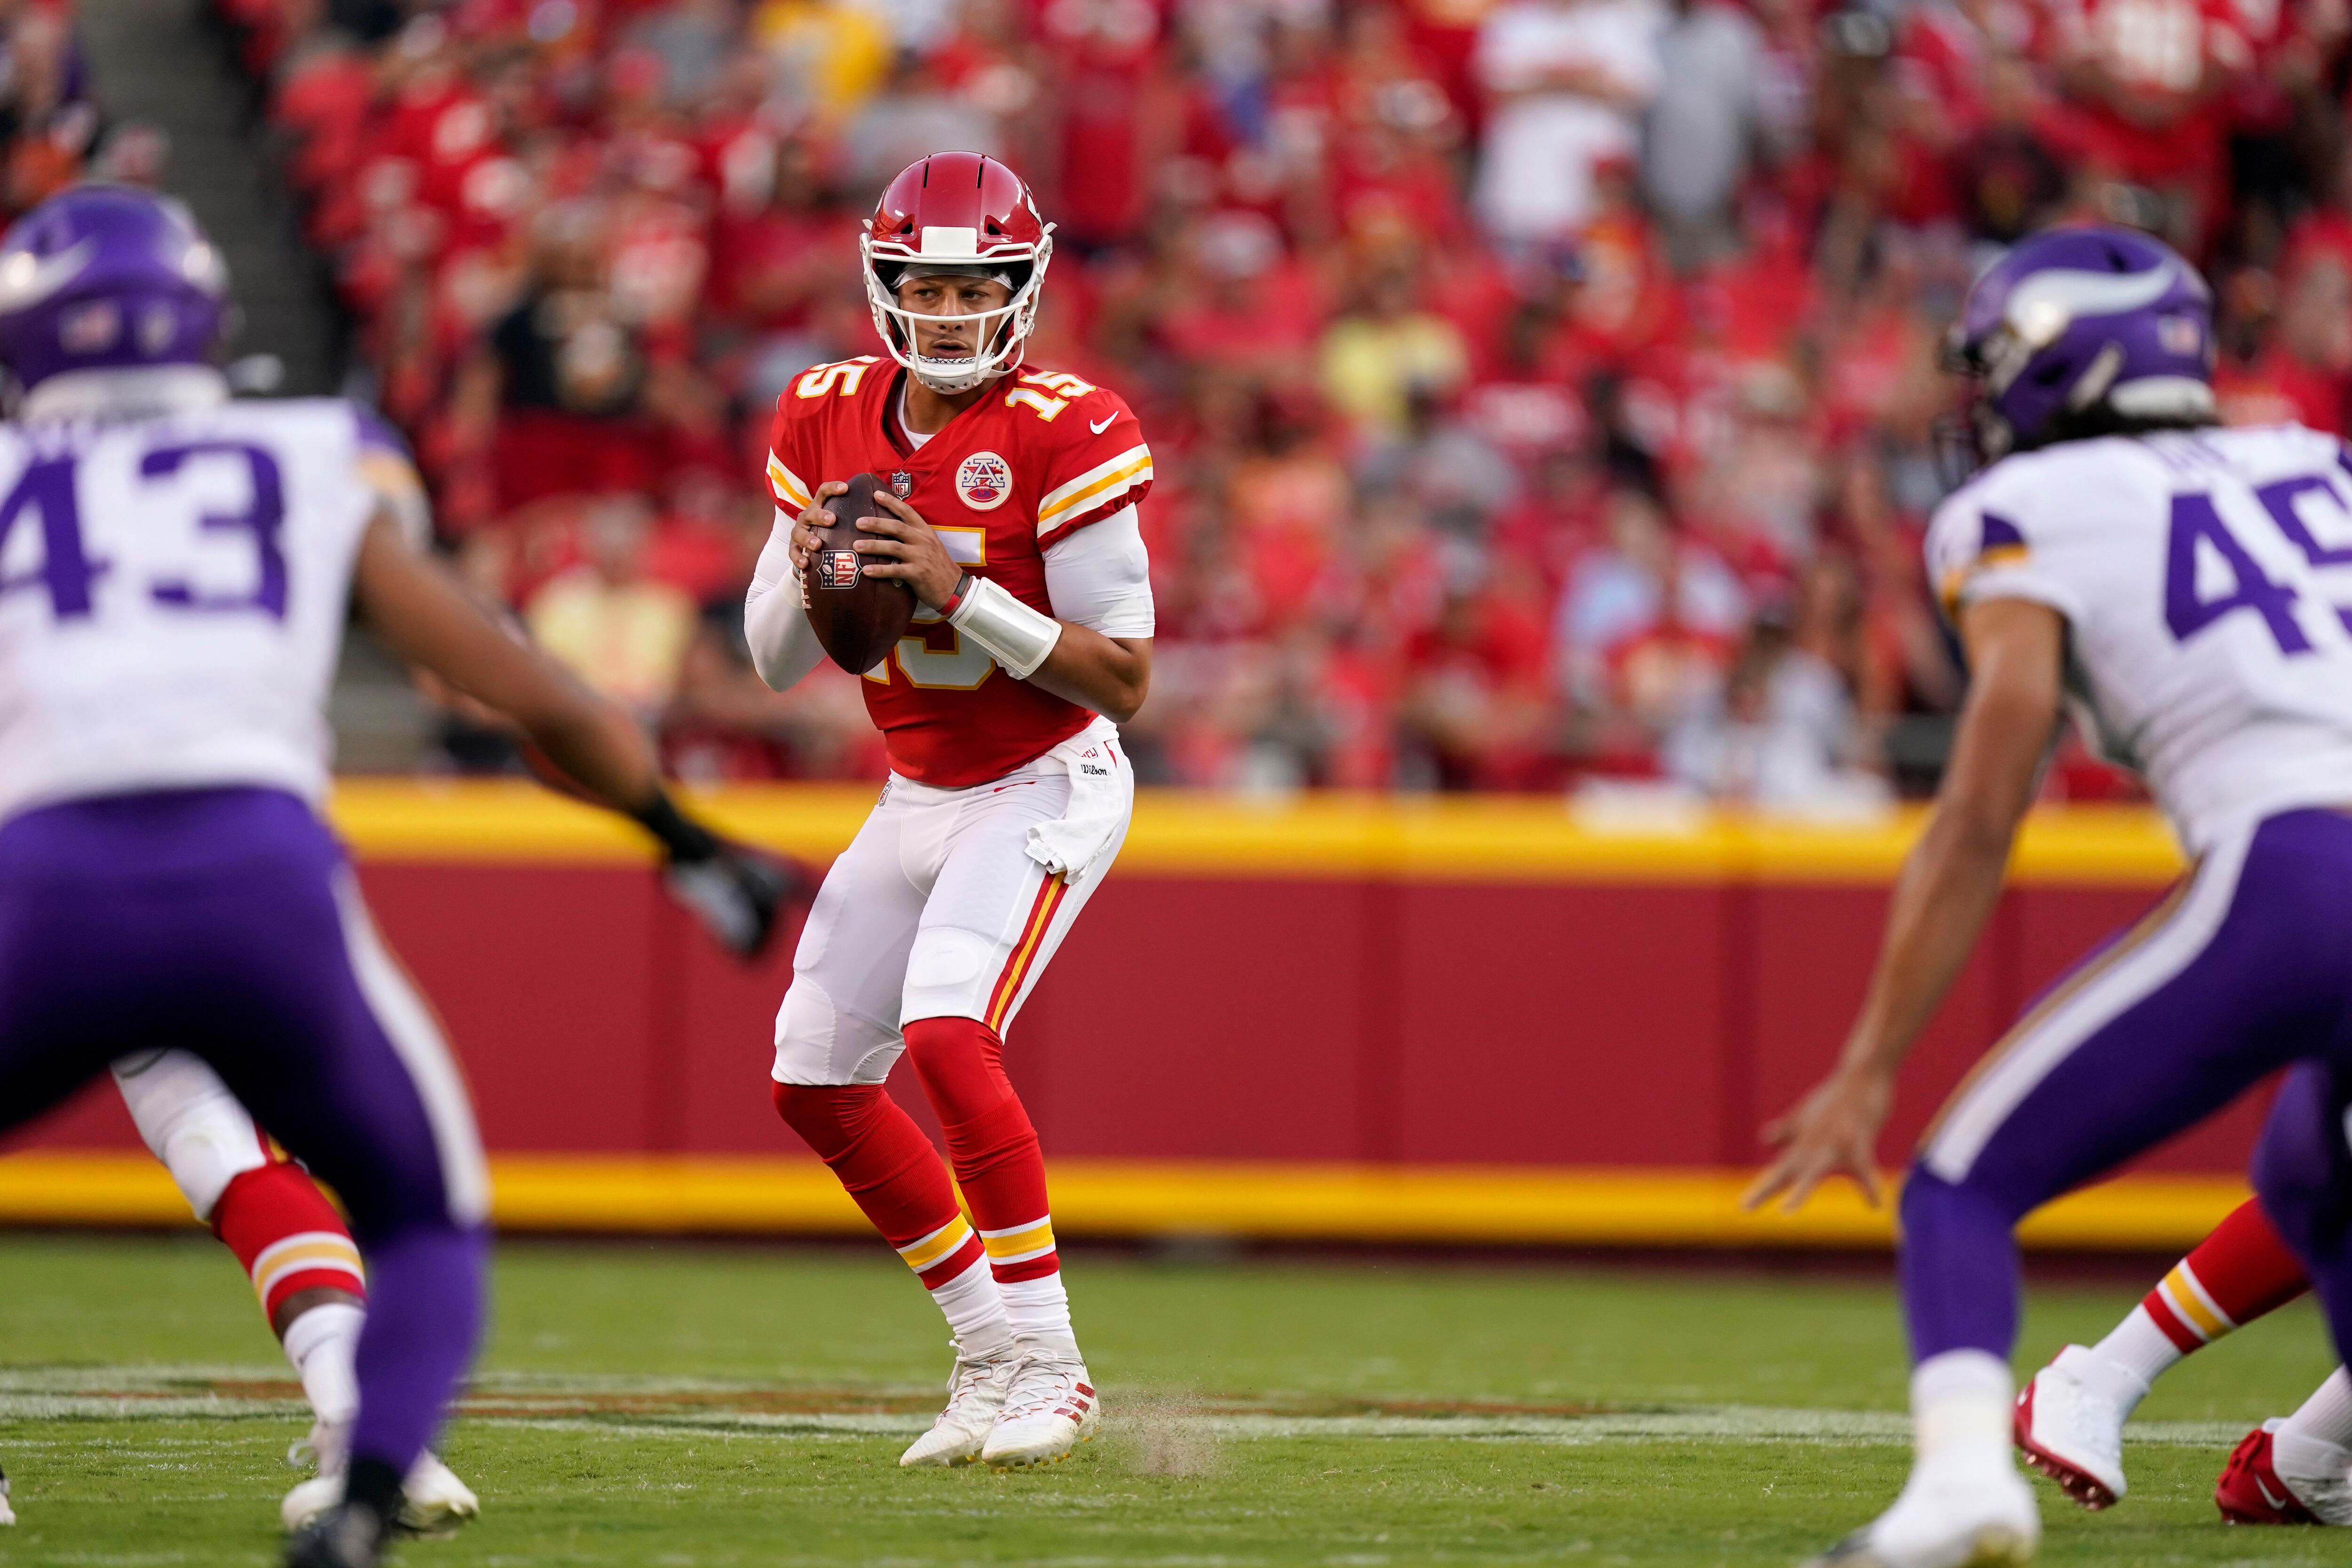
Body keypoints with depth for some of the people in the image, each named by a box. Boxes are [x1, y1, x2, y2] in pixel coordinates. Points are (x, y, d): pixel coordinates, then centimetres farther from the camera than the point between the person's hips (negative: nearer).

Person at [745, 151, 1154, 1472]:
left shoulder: (1063, 435, -19)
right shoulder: (826, 421, 0)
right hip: (919, 800, 8)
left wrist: (960, 591, -29)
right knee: (817, 1079, 7)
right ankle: (994, 1356, 18)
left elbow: (1124, 678, -20)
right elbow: (774, 662, 6)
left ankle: (1044, 1362, -16)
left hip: (1048, 790, -7)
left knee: (947, 1032, -26)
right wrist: (807, 576, -16)